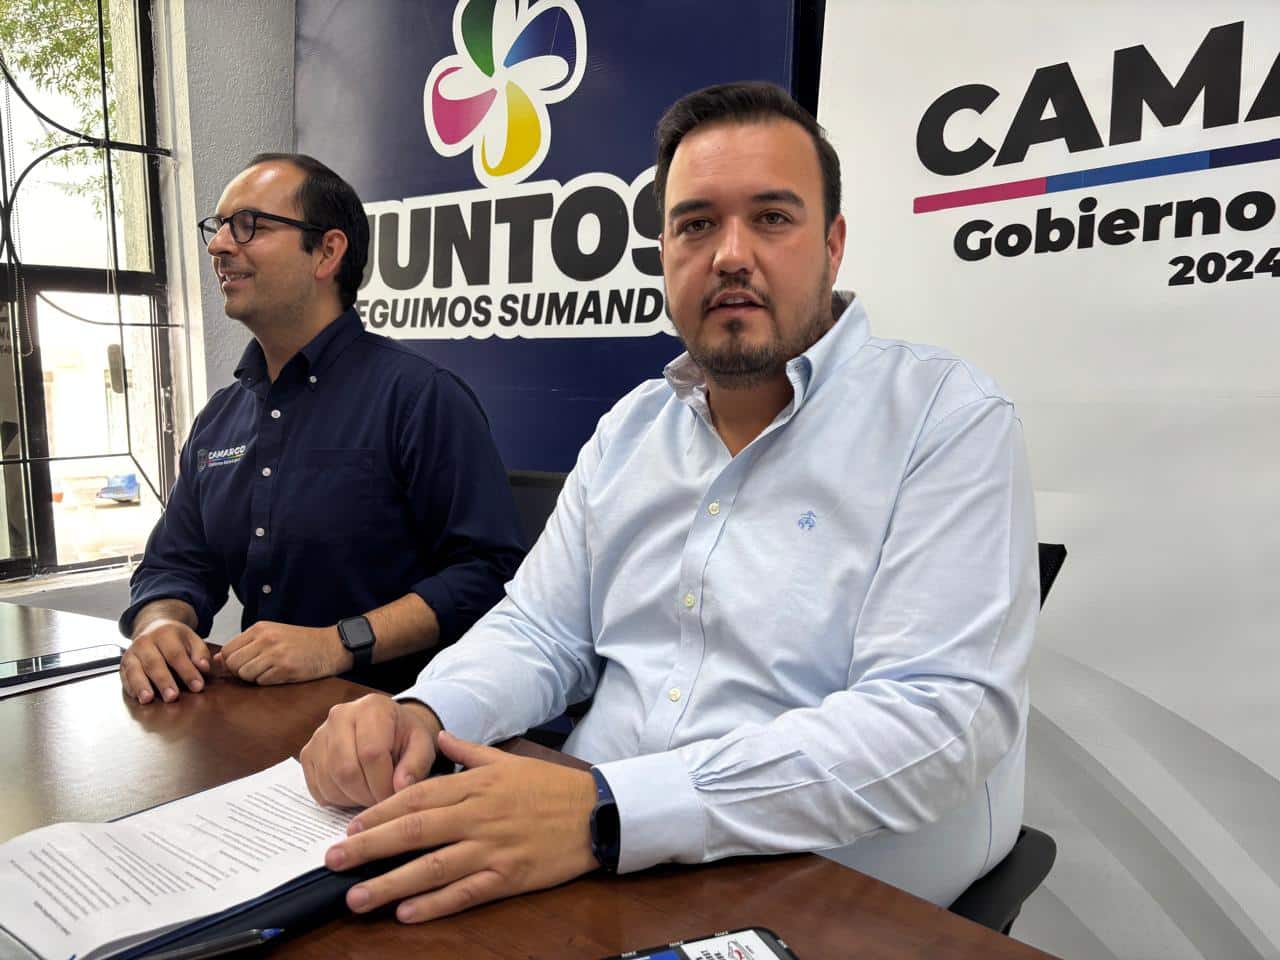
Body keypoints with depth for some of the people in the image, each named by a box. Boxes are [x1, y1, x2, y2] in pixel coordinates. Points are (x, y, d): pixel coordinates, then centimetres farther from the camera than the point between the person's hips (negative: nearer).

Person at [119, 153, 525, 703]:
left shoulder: (418, 396, -10)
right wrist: (159, 623, -7)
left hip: (393, 708, -7)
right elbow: (175, 567, 17)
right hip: (262, 710, 8)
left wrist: (338, 644, -22)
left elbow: (488, 571, -15)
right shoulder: (219, 419, 14)